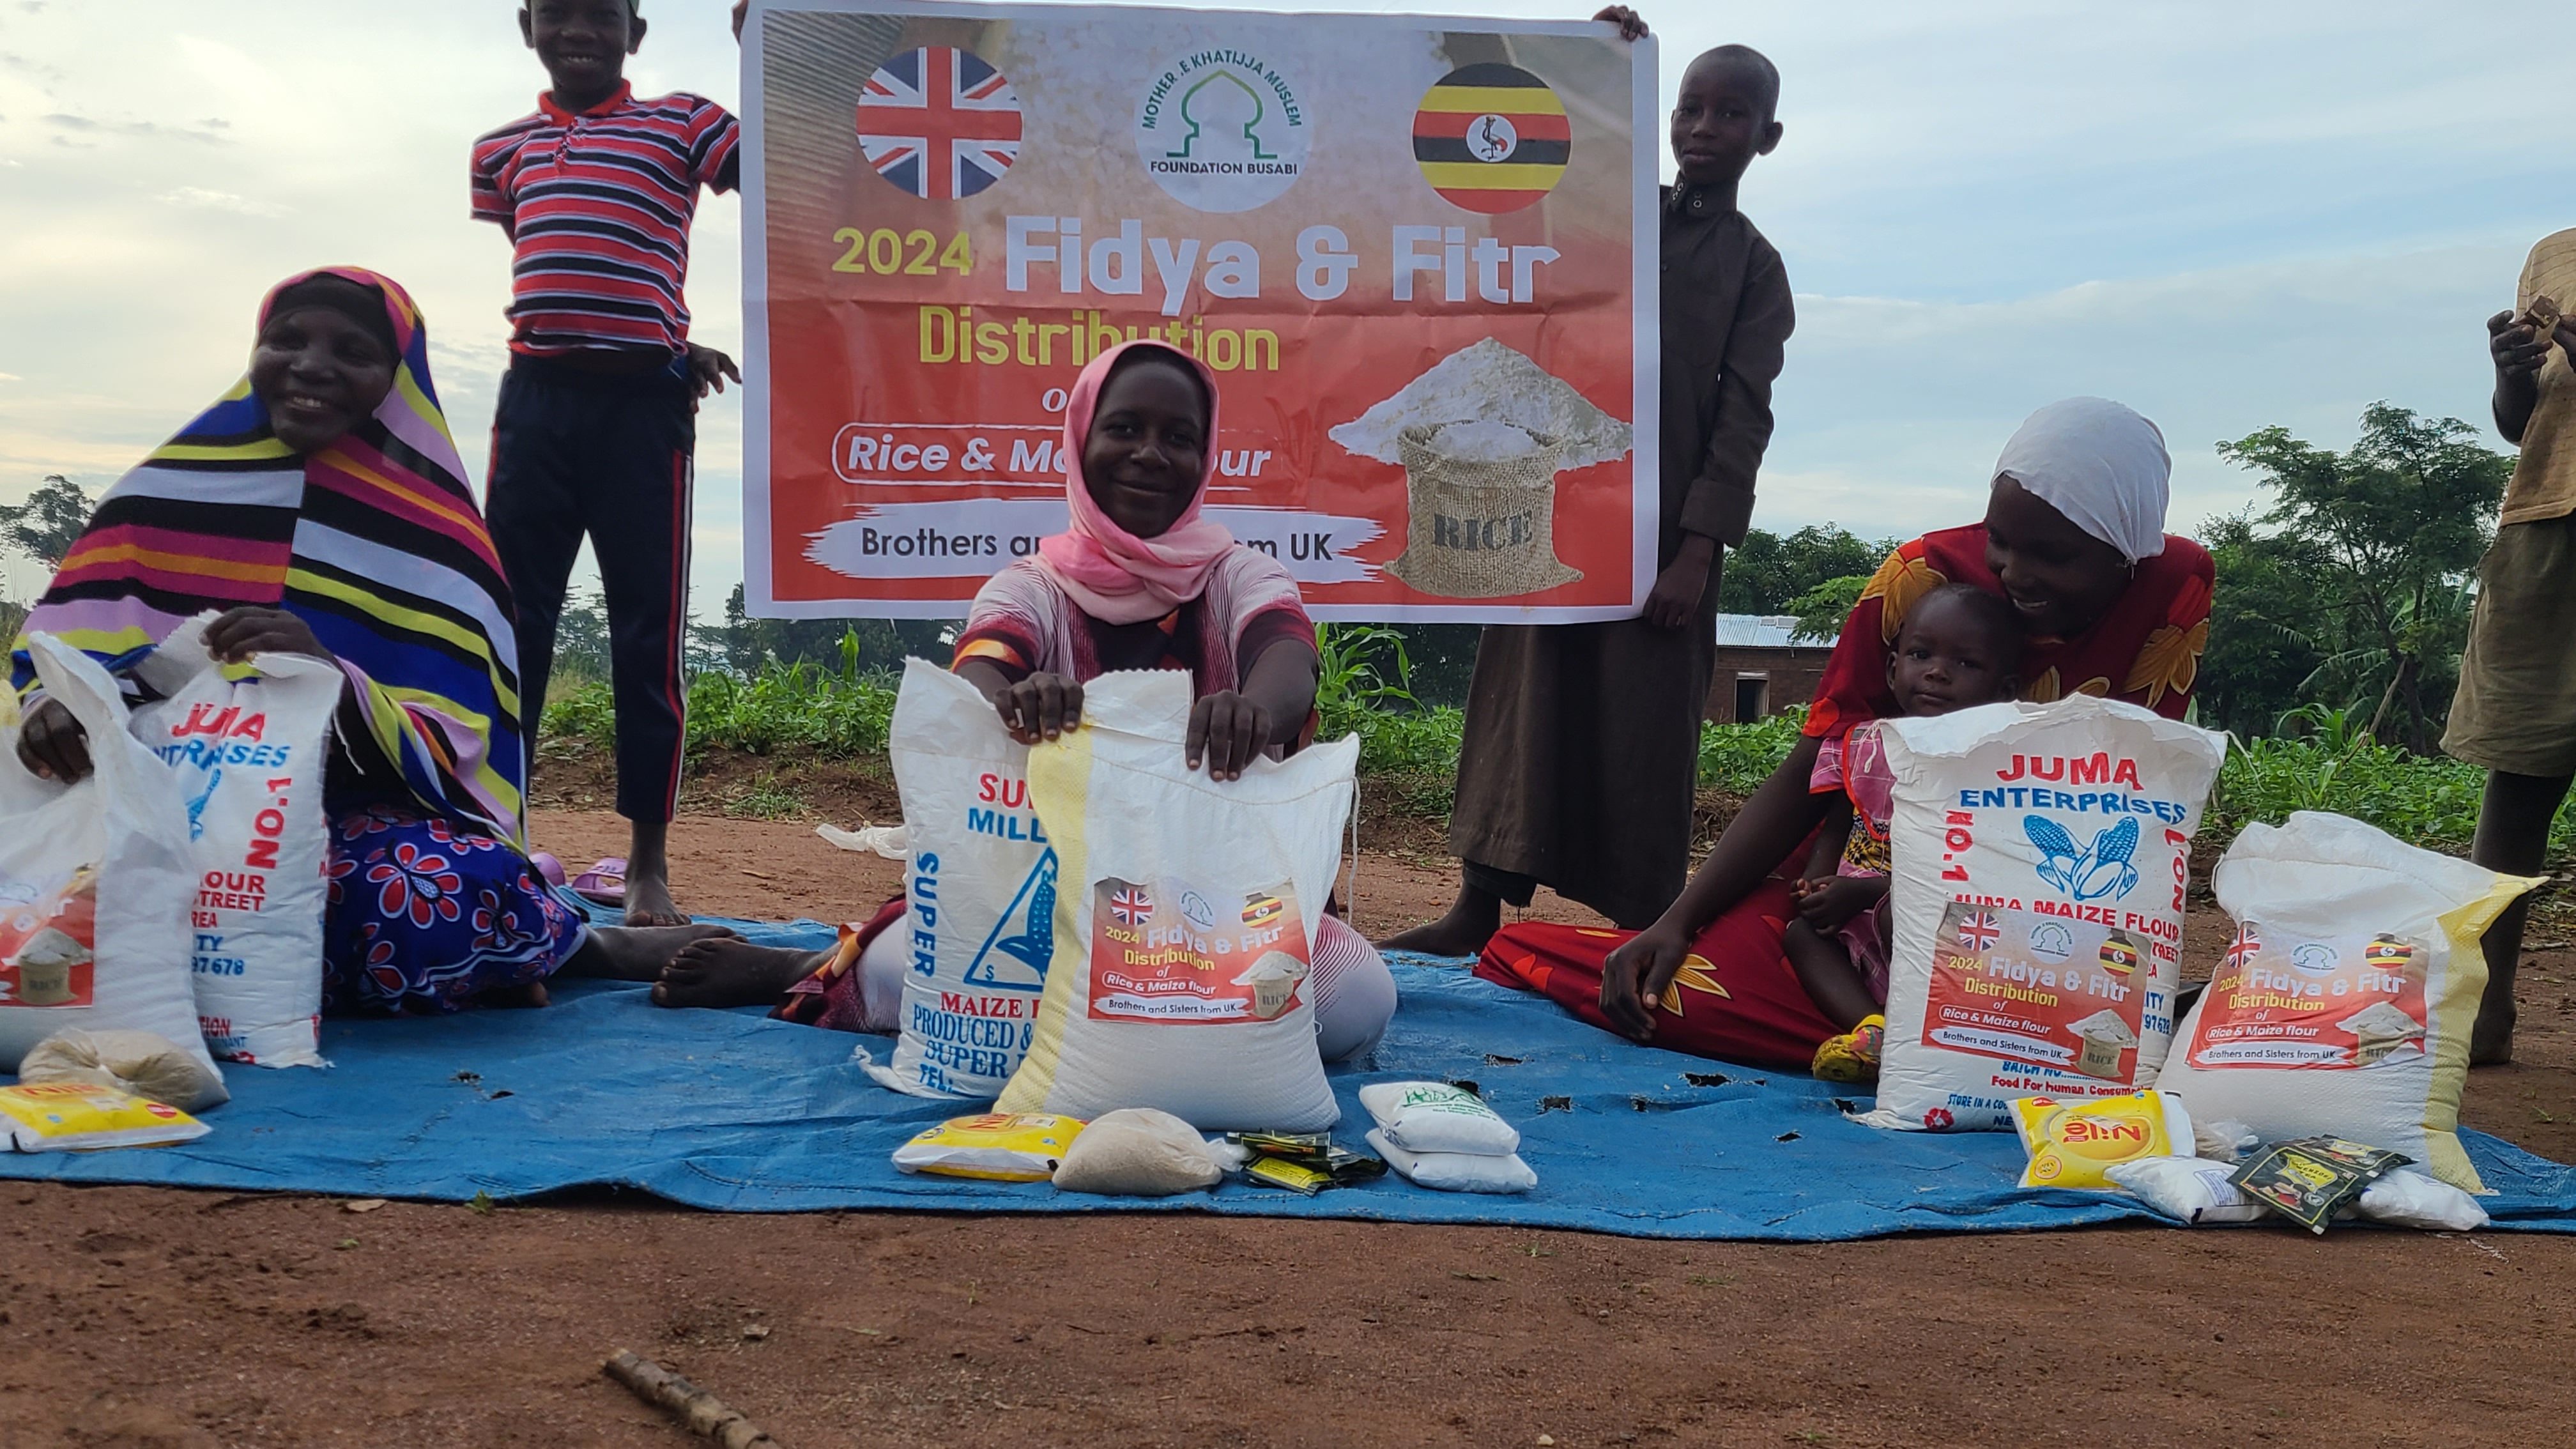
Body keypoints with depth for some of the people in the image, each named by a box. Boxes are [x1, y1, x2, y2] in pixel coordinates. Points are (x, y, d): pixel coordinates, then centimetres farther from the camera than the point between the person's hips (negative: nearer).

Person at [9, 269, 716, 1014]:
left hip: (355, 818, -4)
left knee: (456, 892, -39)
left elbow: (446, 755, -9)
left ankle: (572, 946, -1)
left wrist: (330, 674, -28)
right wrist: (56, 703, -22)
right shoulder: (174, 488, 8)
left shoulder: (429, 535, 0)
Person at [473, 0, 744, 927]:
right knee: (511, 626, 3)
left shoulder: (681, 126, 7)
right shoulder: (501, 150, 17)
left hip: (644, 403, -3)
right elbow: (544, 270, 18)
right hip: (535, 398, 3)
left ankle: (649, 862, 8)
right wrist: (660, 346, 7)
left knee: (646, 633, 0)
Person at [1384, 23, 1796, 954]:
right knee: (1525, 705, 2)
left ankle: (1641, 931, 3)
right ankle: (1481, 906, 5)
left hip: (1662, 527, -3)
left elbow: (1743, 418, -2)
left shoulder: (1755, 267, 6)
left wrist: (1698, 553, -11)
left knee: (1644, 729, -2)